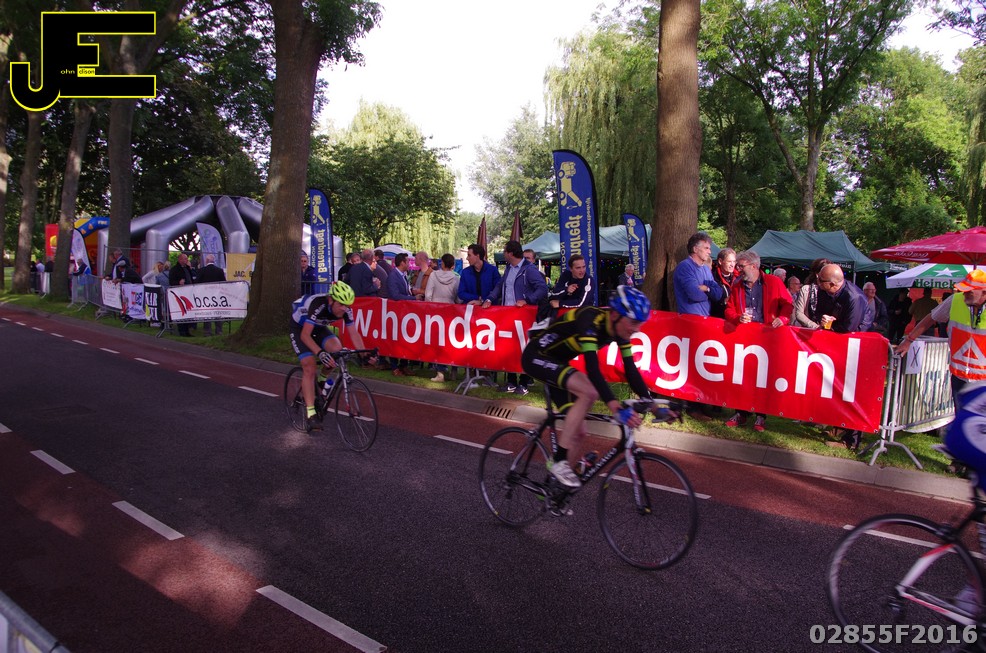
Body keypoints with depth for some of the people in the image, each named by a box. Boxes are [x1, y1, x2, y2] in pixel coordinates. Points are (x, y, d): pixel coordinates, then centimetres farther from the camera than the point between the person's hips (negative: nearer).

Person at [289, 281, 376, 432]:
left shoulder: (346, 310, -22)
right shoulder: (318, 305, -39)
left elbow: (353, 333, -15)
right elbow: (305, 335, -40)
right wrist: (320, 353, -53)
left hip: (319, 327, 5)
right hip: (299, 328, -5)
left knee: (337, 348, -24)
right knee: (309, 368, -18)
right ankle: (310, 415, -18)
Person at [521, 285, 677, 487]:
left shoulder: (619, 329, -8)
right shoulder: (590, 320, -32)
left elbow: (631, 370, -4)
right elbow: (592, 369, -41)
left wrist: (653, 404, -11)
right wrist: (616, 408, -49)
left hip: (557, 362, 8)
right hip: (536, 357, -8)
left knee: (579, 431, 1)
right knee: (589, 392, -30)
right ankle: (559, 462, -19)